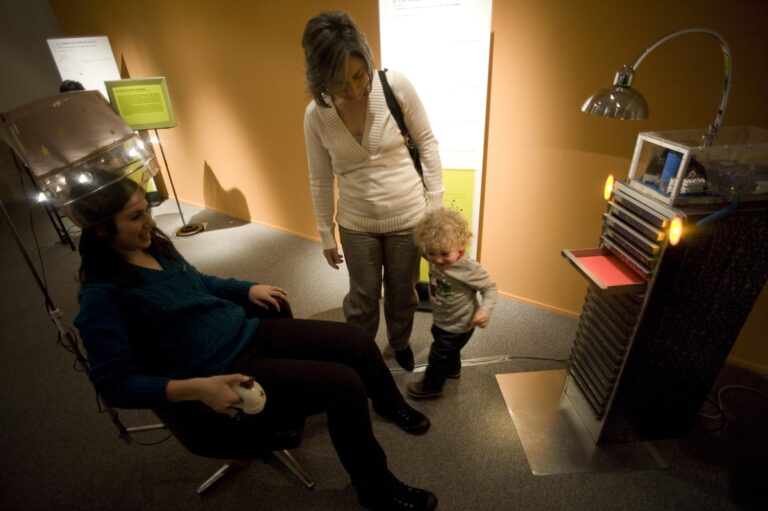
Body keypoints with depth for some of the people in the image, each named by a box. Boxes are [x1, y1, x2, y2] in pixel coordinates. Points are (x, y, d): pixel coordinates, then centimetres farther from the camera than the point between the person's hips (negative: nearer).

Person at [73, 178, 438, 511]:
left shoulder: (155, 247, 7)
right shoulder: (102, 295, -15)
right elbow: (117, 381, -18)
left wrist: (248, 289, 13)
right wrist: (196, 388, -31)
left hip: (250, 334, 8)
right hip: (221, 374, -7)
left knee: (356, 340, 2)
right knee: (344, 385, -20)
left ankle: (391, 405, 36)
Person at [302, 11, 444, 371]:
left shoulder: (396, 86, -16)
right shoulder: (316, 114, -11)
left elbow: (427, 142, -4)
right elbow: (321, 181, -1)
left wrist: (436, 202, -3)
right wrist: (326, 234, 5)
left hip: (408, 217, 0)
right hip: (356, 224, 1)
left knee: (402, 293, 19)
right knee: (362, 298, 16)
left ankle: (400, 343, 50)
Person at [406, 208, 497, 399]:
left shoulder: (469, 268, -34)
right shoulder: (435, 259, -16)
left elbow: (489, 287, -22)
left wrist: (485, 309, -36)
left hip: (458, 326, -6)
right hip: (441, 321, 7)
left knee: (439, 355, 11)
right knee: (449, 348, 32)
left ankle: (431, 385, 37)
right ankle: (453, 369, 61)